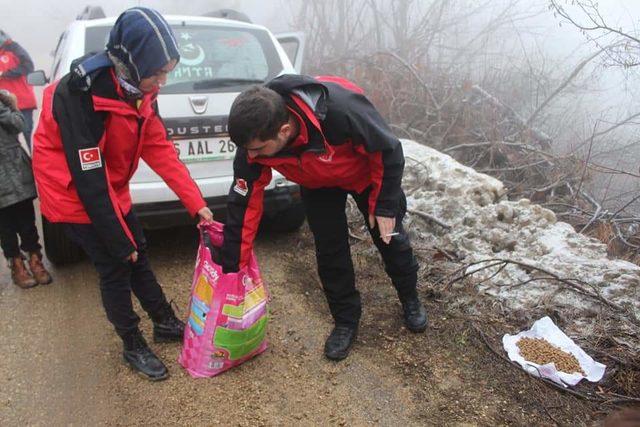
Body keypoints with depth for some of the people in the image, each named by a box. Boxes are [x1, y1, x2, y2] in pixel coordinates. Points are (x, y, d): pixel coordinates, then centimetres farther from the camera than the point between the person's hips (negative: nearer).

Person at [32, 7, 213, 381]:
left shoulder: (137, 90, -9)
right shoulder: (81, 93, -32)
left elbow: (160, 150, -6)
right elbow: (88, 177, -30)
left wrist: (197, 205, -10)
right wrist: (118, 241, -23)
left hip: (111, 189, 7)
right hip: (74, 192, -7)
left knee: (138, 256, 14)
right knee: (116, 267, -2)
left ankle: (166, 324, 32)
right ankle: (134, 348, 18)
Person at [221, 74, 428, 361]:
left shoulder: (341, 109, -46)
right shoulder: (254, 140, -31)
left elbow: (388, 150, -28)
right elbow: (243, 204, -21)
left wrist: (385, 206, -18)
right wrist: (230, 268, -16)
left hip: (368, 172, -2)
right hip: (318, 185, 3)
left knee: (390, 238, 11)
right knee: (329, 251, -2)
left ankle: (410, 300, 38)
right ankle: (345, 321, 21)